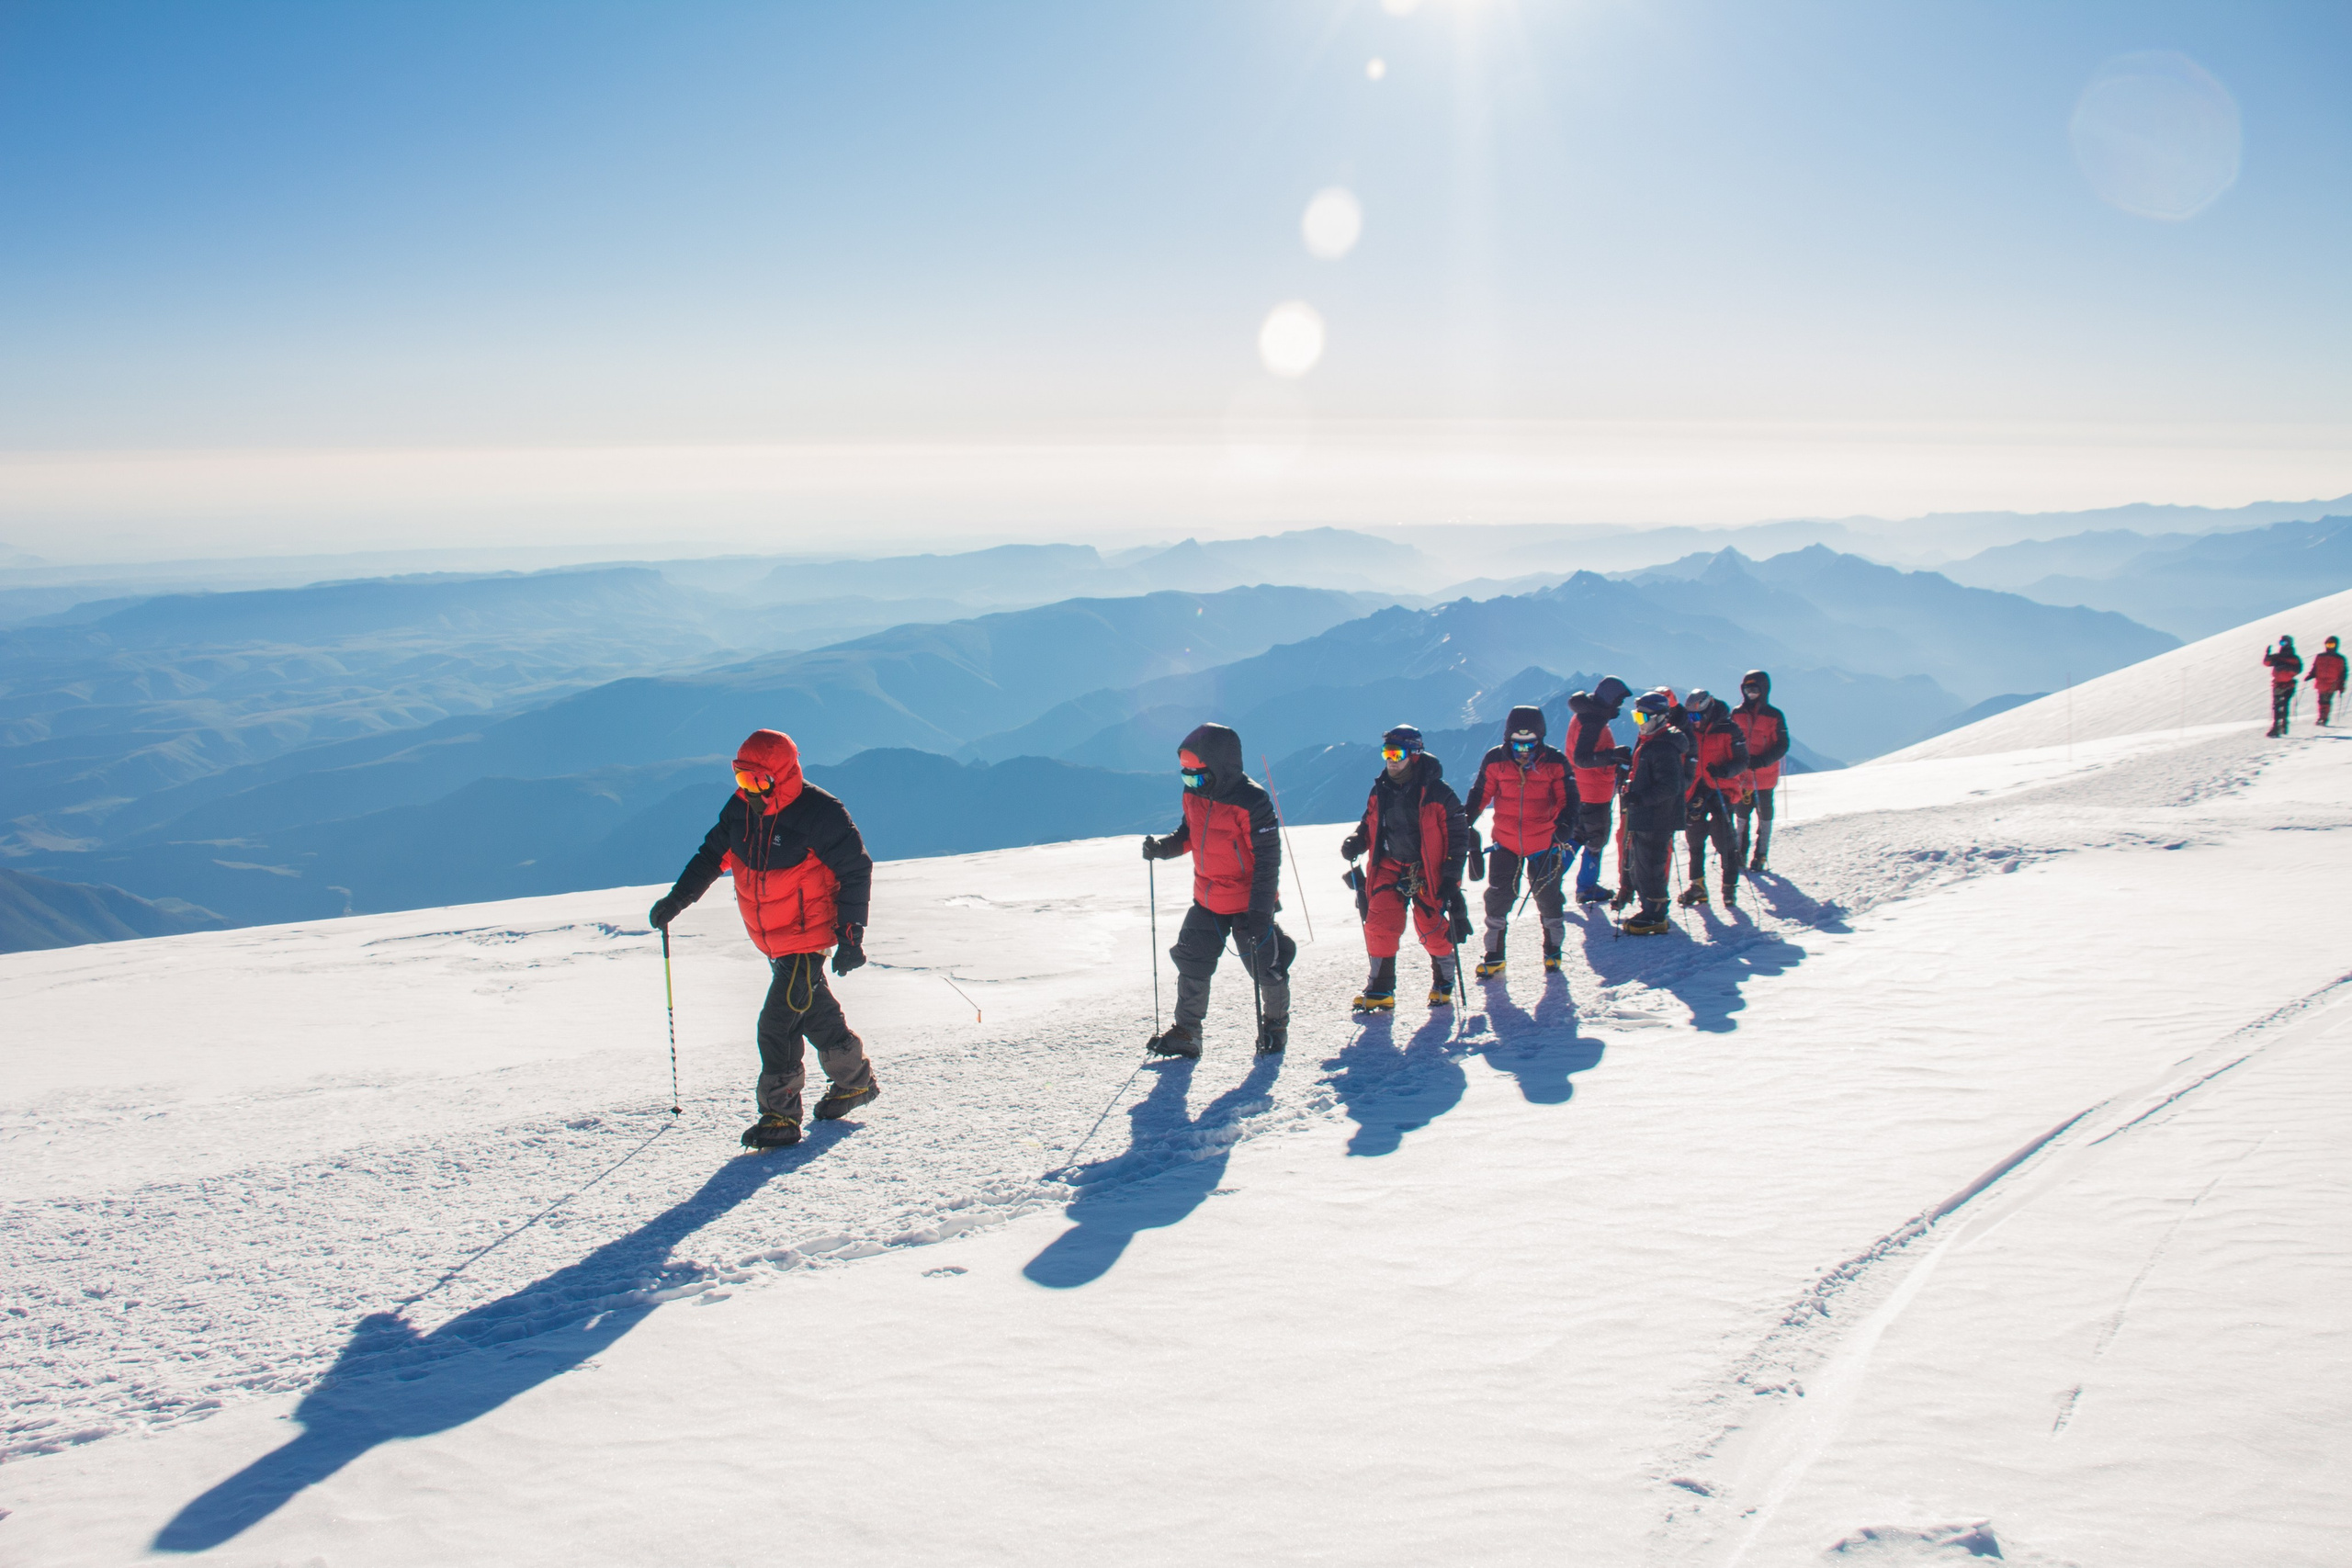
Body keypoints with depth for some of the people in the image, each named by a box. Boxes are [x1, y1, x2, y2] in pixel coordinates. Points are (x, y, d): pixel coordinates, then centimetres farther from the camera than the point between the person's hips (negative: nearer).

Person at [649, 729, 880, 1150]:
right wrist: (677, 898, 0)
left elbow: (856, 871, -15)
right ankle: (855, 1080, 38)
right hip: (772, 939, 8)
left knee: (778, 1020, -14)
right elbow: (712, 854, 12)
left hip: (809, 935, -8)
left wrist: (851, 937, -18)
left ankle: (780, 1115, -5)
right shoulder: (740, 808, -2)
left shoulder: (820, 814, -21)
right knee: (813, 1009, 20)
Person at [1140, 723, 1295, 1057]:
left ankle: (1275, 1022, 29)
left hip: (1248, 903, -7)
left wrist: (1259, 910, -24)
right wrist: (1162, 848, -6)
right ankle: (1186, 1032, 17)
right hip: (1207, 900, 7)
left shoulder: (1251, 803, -24)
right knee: (1191, 962, 7)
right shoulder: (1193, 796, -2)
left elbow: (1267, 860, -21)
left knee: (1264, 965, 5)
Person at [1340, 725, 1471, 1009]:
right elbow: (1369, 827, 16)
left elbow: (1458, 835, -7)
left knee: (1432, 930, 0)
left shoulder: (1437, 792, -12)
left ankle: (1443, 983, 27)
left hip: (1428, 872, -4)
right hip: (1389, 869, 4)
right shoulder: (1380, 791, 3)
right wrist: (1355, 842, -7)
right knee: (1379, 926, -8)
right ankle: (1380, 989, 5)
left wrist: (1451, 876, -13)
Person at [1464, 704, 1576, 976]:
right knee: (1498, 898, 2)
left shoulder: (1554, 763, -9)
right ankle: (1494, 954, 16)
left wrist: (1565, 826, -25)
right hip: (1505, 842, 1)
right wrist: (1466, 818, -13)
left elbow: (1567, 800, -7)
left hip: (1544, 843, -1)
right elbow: (1481, 793, 2)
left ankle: (1552, 948, 30)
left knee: (1547, 896, 8)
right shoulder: (1495, 761, -8)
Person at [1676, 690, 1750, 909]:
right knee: (1694, 836, 6)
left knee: (1724, 837, -8)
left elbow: (1742, 761, -10)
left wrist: (1724, 771, -28)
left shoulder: (1729, 730, -9)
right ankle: (1697, 883, 17)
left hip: (1722, 790, -5)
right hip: (1697, 790, 5)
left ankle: (1730, 885, 4)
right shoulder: (1690, 732, 8)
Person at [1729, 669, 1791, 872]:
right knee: (1741, 813, 7)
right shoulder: (1736, 714, 4)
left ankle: (1760, 855, 12)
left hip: (1765, 776, -2)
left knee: (1764, 814, 5)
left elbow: (1782, 745, -6)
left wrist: (1762, 761, -20)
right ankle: (1740, 853, 17)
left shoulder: (1774, 716, -4)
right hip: (1741, 775, 2)